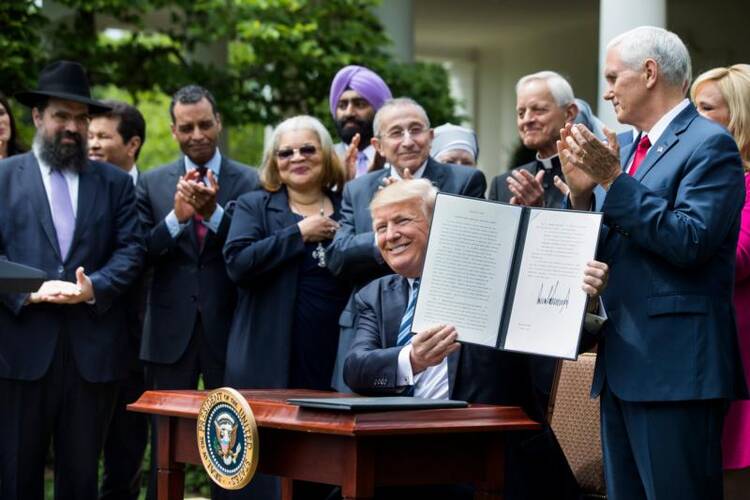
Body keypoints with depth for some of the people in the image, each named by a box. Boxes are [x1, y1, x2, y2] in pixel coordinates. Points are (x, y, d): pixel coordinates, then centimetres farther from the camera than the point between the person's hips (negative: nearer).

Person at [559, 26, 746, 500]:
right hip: (623, 367, 9)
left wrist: (613, 181, -20)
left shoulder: (709, 145, -9)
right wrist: (583, 192, -1)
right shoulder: (634, 150, 18)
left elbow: (690, 243, -21)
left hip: (674, 367, -9)